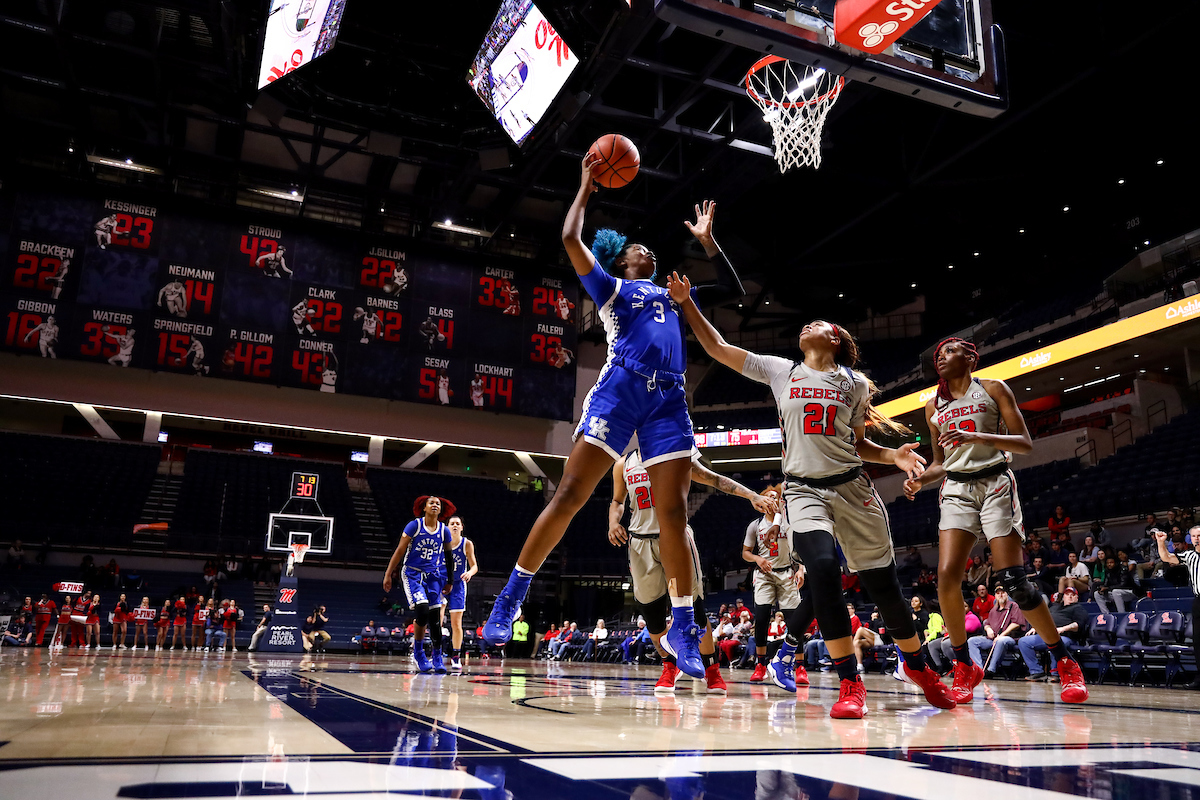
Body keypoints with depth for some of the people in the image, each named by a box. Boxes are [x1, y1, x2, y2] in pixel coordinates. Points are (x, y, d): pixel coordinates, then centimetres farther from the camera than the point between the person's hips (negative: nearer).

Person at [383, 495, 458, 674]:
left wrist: (451, 580, 13)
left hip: (433, 575, 3)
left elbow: (449, 555, 13)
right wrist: (388, 574, -8)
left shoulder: (444, 530, 3)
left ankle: (437, 656, 13)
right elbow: (400, 551, -5)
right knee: (423, 610, -20)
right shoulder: (414, 525, -7)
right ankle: (418, 651, 1)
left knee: (435, 616, -2)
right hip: (413, 574, -3)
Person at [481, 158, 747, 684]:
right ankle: (510, 599, -2)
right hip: (620, 389, -4)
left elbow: (733, 291, 34)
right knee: (569, 496, -10)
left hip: (669, 400, 4)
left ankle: (682, 628, 2)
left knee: (674, 512, -4)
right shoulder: (611, 287, 19)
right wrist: (587, 186, 19)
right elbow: (570, 239, 8)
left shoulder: (673, 294, 32)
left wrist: (707, 241, 30)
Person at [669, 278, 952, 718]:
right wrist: (685, 302, 4)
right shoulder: (780, 371, 7)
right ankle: (850, 683, -13)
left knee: (882, 580, 4)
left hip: (852, 487, 1)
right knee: (822, 566, -25)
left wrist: (893, 455, -4)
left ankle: (917, 665, 30)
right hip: (803, 489, -1)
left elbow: (858, 443, 15)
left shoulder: (855, 383, 8)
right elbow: (717, 347, 7)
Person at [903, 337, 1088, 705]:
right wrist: (920, 480, -1)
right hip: (956, 490, 4)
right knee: (946, 576, -14)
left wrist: (976, 437, -19)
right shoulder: (934, 406, 16)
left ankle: (1066, 663, 8)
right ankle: (964, 667, 2)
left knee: (1013, 580, -11)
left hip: (995, 484, -3)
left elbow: (1025, 443, -5)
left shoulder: (993, 390, 3)